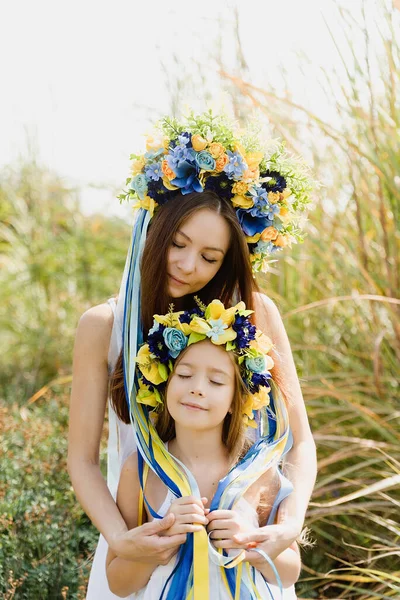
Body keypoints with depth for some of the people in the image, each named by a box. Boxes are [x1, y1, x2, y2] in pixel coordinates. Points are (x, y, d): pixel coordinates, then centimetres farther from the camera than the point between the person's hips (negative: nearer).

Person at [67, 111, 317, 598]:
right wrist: (118, 539, -25)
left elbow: (299, 439, -9)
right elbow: (82, 459, -10)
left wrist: (290, 524, -25)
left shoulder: (254, 314, -14)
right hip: (142, 534, 0)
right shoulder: (103, 326, -13)